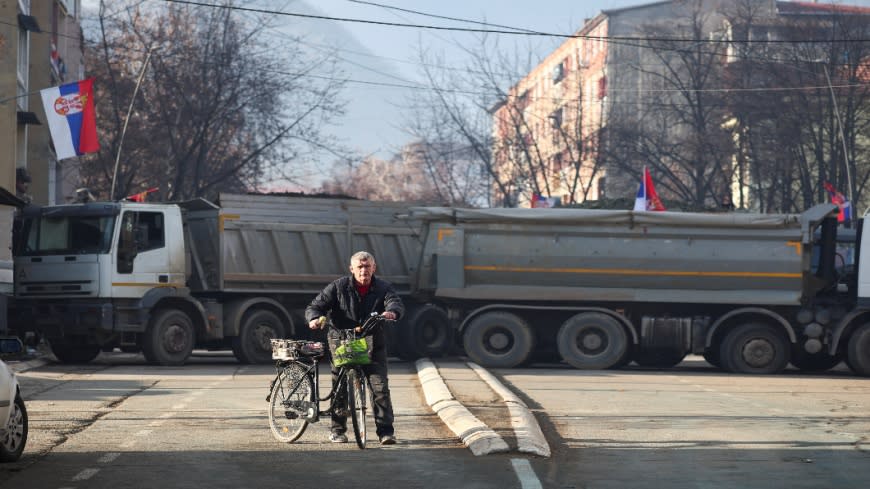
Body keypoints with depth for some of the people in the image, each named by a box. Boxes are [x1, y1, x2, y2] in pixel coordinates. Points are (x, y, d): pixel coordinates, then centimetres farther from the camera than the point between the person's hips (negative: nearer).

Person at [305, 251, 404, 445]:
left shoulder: (383, 288, 0)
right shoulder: (339, 287, -2)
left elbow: (396, 302, -18)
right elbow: (315, 306, -5)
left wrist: (392, 311, -44)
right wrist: (314, 318, -29)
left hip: (373, 346, 0)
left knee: (380, 387, -9)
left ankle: (386, 431, -5)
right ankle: (337, 431, 16)